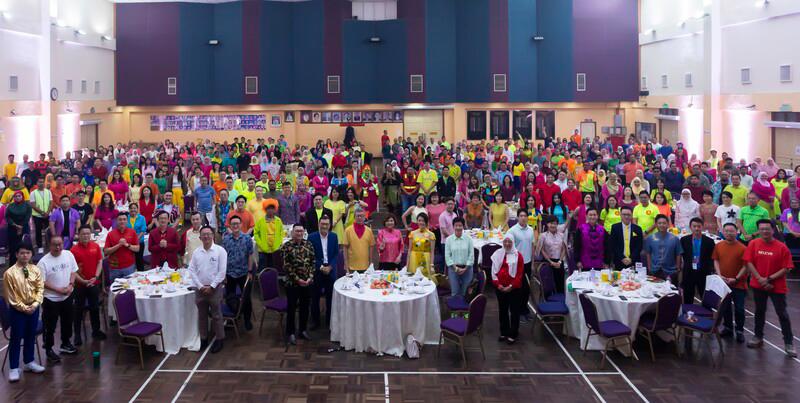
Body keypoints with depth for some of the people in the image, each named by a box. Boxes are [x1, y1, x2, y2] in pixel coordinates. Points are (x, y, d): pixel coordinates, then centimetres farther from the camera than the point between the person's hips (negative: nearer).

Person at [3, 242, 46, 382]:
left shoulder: (35, 270, -1)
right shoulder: (9, 273, -14)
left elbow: (40, 289, 4)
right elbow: (9, 296, -11)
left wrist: (35, 304, -9)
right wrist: (23, 307, -12)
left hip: (33, 308, 4)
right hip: (17, 310, -4)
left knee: (31, 336, 16)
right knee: (16, 338, 3)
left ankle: (29, 362, 32)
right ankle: (13, 368, 12)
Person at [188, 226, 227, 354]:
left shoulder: (220, 251, -7)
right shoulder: (196, 252, 5)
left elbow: (222, 271, -9)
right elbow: (192, 270, 3)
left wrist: (211, 287, -12)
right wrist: (200, 286, -7)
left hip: (215, 288, -4)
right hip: (200, 288, 4)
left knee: (216, 315, 3)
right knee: (201, 315, 12)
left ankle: (219, 339, 14)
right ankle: (203, 339, 23)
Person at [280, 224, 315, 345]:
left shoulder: (308, 245, 4)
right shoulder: (286, 246, -8)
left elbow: (312, 262, 4)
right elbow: (286, 266, -11)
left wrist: (310, 277, -7)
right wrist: (297, 279, -13)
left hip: (307, 282, 4)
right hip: (292, 282, -4)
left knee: (305, 306, 13)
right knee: (292, 308, 4)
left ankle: (302, 330, 27)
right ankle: (290, 333, 15)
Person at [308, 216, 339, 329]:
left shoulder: (334, 236, 4)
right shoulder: (312, 237, -4)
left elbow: (336, 254, 4)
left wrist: (330, 267, -8)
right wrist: (321, 267, -12)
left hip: (331, 270, 2)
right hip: (316, 270, -2)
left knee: (330, 296, 7)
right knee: (315, 296, 5)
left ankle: (329, 320, 19)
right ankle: (315, 320, 17)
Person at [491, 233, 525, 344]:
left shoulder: (518, 255, -8)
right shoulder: (497, 254, 3)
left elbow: (520, 273, -9)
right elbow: (494, 271, 5)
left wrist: (511, 286, -14)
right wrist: (497, 284, -6)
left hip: (514, 288, -4)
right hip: (500, 288, 4)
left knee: (514, 311, 3)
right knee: (503, 310, 13)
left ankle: (513, 335, 11)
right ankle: (504, 332, 25)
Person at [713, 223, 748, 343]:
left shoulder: (742, 248, -12)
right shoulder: (718, 246, 0)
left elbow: (745, 266, -10)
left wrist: (736, 278, -15)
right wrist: (719, 275, -5)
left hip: (738, 284, -4)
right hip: (723, 282, 4)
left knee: (739, 308, 2)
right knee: (725, 307, 14)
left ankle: (740, 331, 14)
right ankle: (728, 328, 28)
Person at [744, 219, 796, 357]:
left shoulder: (782, 247, -10)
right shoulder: (753, 244, -3)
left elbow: (786, 268, -10)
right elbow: (749, 262, -5)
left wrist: (770, 279, -16)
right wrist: (760, 279, -14)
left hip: (777, 287, -2)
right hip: (758, 285, 3)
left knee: (782, 314, 1)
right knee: (759, 311, 16)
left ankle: (788, 343, 7)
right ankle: (758, 337, 28)